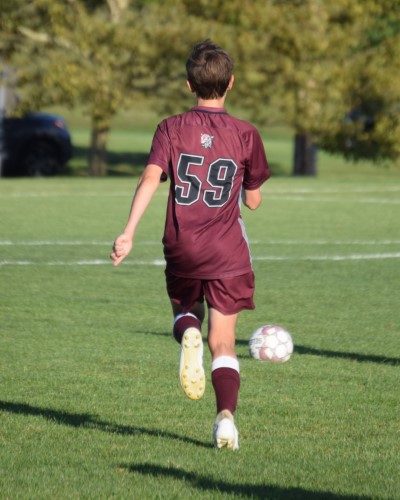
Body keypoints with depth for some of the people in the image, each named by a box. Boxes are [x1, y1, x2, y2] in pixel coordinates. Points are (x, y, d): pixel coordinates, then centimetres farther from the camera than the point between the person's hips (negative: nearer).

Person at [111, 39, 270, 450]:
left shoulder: (171, 128, 0)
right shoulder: (245, 134, -1)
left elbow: (151, 178, -14)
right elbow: (253, 201, 5)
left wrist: (129, 231, -19)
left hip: (181, 247, 1)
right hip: (227, 253, -1)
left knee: (185, 312, 27)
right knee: (223, 342, 4)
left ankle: (188, 334, -10)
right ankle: (226, 416, -17)